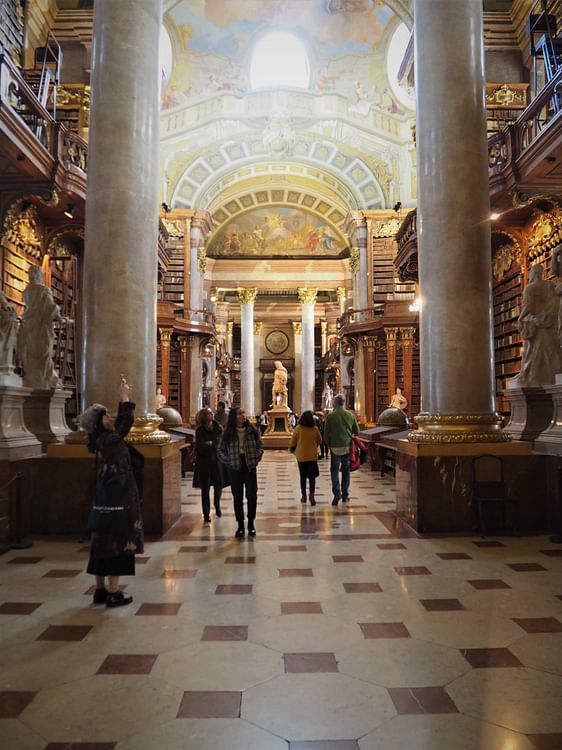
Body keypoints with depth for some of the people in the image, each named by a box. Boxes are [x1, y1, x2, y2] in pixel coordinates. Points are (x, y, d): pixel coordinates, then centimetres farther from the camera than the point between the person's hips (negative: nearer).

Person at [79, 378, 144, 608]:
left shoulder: (104, 440, 8)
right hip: (116, 502, -9)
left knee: (104, 545, 14)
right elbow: (127, 422, -18)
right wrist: (125, 397, -9)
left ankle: (100, 589, 23)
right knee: (117, 545, -1)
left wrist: (124, 399, 13)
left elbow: (121, 421, 17)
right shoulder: (108, 441, -17)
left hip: (105, 502, 9)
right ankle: (113, 593, 6)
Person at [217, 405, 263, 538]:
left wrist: (257, 458, -3)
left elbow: (260, 445, 9)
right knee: (237, 498, 7)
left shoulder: (251, 430, -1)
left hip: (250, 467, 1)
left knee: (252, 496, 4)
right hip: (235, 469, -1)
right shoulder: (228, 433, -5)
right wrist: (227, 461, -5)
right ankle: (240, 526, 18)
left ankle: (251, 524, 20)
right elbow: (220, 449, 4)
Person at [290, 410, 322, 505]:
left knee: (303, 476, 12)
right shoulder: (315, 429, -6)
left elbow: (293, 443, 0)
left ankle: (303, 496, 17)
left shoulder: (298, 429, -8)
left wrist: (292, 449, 21)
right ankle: (311, 494, -14)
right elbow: (319, 441, 8)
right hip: (312, 456, 0)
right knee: (312, 476, 3)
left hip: (301, 456, 0)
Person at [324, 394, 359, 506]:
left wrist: (329, 445, 8)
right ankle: (345, 495, 16)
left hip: (335, 447, -3)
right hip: (348, 446, 3)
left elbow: (326, 433, -5)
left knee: (334, 470, 4)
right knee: (346, 470, 12)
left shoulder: (330, 416, -8)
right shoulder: (351, 415, 2)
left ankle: (337, 492, -11)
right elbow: (356, 431, 7)